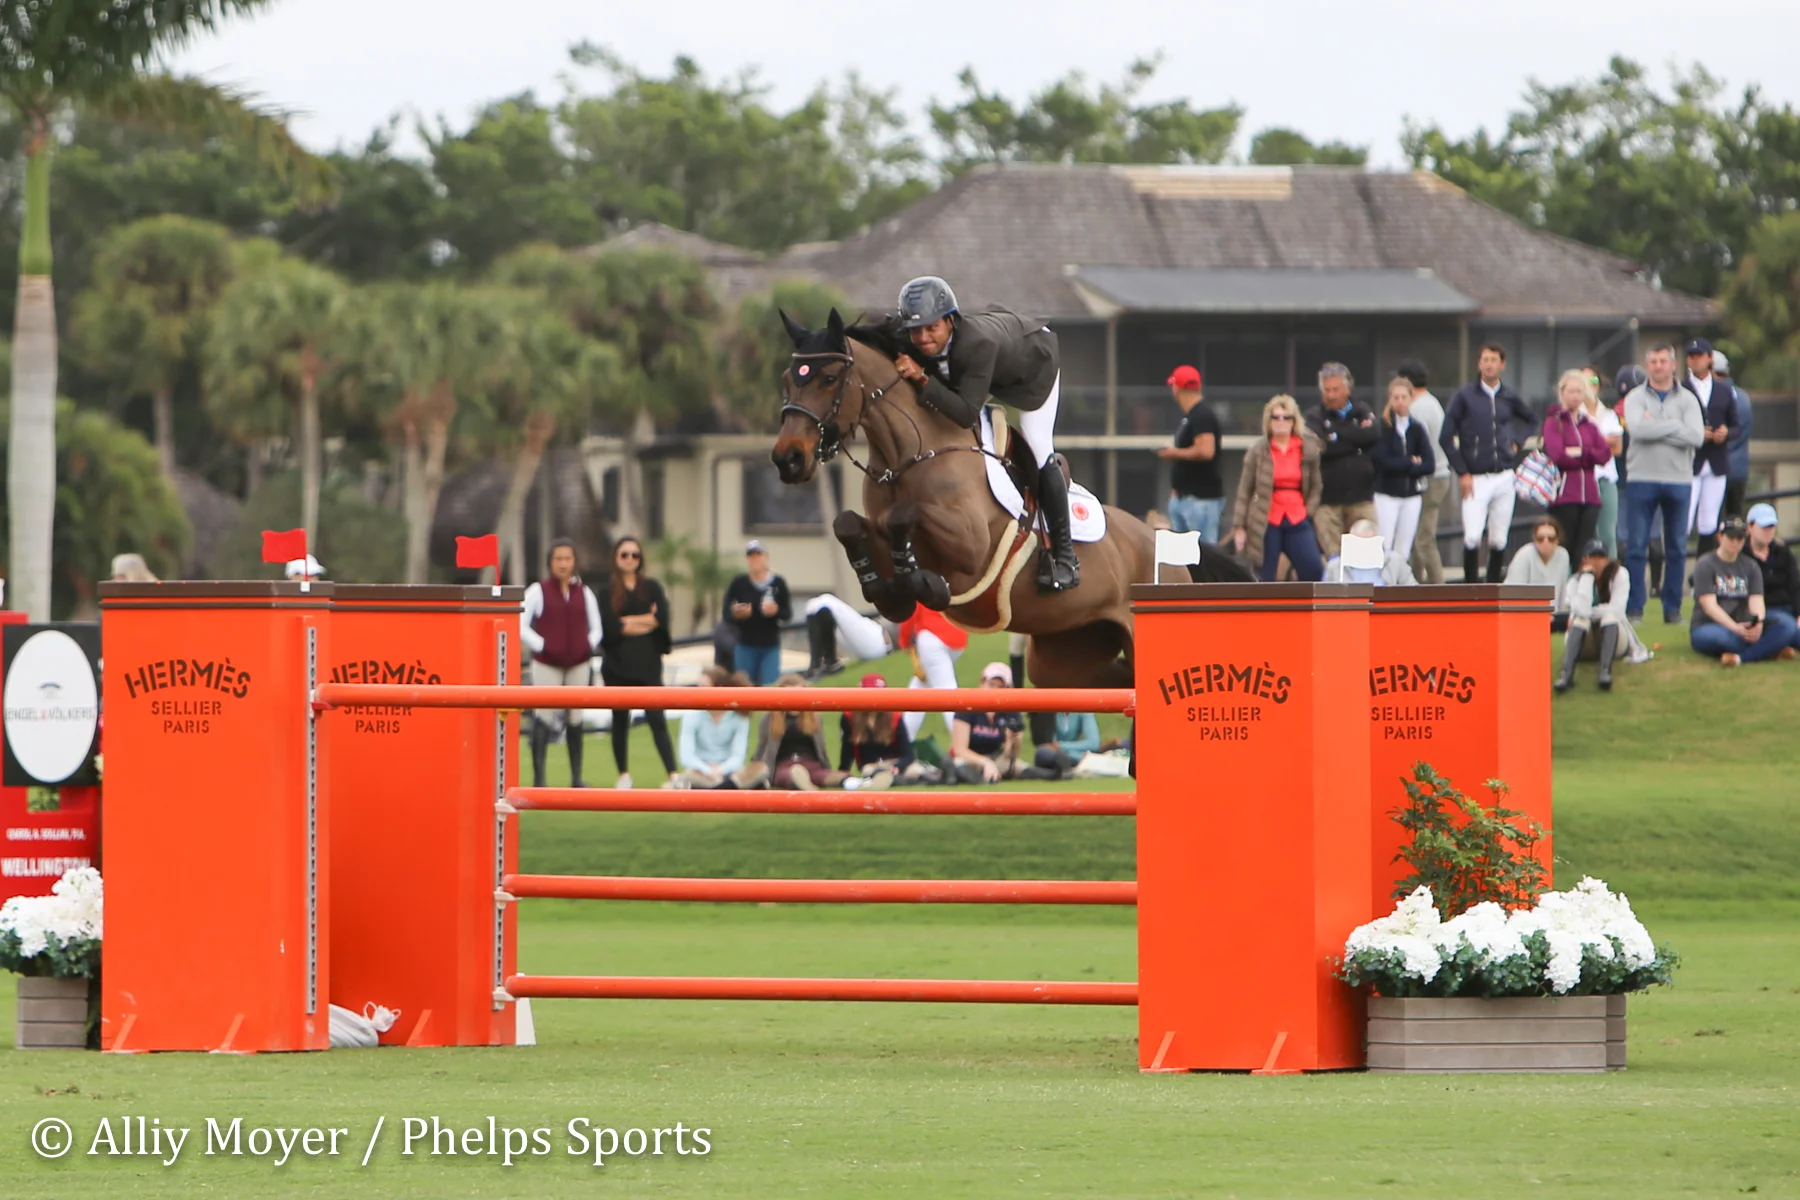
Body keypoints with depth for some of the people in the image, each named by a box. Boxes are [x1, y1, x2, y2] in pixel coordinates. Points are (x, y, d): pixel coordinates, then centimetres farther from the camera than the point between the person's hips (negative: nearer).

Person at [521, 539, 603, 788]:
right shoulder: (538, 591, -1)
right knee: (544, 719, -10)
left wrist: (588, 647, -3)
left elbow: (595, 628, 16)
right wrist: (542, 646, -14)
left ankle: (576, 778, 14)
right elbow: (520, 626, -5)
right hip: (546, 665, -4)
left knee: (575, 720, 8)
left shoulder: (584, 593, 10)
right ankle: (538, 779, -9)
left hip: (579, 665, 4)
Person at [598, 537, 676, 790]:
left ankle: (673, 774, -15)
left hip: (647, 664, 0)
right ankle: (624, 775, 19)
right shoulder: (607, 590, 3)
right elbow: (607, 627, -10)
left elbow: (660, 619, -7)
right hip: (617, 664, 0)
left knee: (657, 720, -9)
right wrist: (644, 622, -6)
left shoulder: (651, 588, 8)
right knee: (620, 721, 8)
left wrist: (628, 622, -8)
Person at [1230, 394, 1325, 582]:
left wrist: (1308, 511, 0)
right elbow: (1244, 491, 1)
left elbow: (1316, 487, 14)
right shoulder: (1258, 451, 0)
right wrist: (1239, 527, -3)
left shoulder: (1308, 449, 5)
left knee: (1314, 570, -8)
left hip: (1297, 522, 2)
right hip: (1266, 523, -2)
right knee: (1264, 580, 1)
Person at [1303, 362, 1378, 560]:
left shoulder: (1362, 413, 12)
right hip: (1327, 501, -2)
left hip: (1361, 497, 2)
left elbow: (1373, 435, -8)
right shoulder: (1315, 418, 5)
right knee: (1334, 558, -4)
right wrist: (1355, 440, -7)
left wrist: (1338, 436, -8)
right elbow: (1319, 446, -14)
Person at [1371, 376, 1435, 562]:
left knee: (1403, 551, 5)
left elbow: (1429, 465, -2)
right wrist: (1411, 463, -8)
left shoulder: (1417, 429, 5)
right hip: (1386, 494, -4)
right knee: (1385, 549, -9)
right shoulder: (1382, 427, -5)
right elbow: (1382, 461, -15)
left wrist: (1399, 466, -12)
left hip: (1412, 496, 4)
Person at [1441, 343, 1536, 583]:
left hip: (1504, 477, 3)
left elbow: (1530, 421, 29)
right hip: (1476, 479, -3)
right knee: (1472, 537, -14)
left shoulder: (1509, 397, 9)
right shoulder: (1465, 395, -1)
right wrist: (1462, 473, -7)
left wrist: (1516, 442, 10)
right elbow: (1446, 437, -2)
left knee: (1499, 540, 4)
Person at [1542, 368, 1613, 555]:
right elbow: (1557, 455, -11)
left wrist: (1579, 452, -9)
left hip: (1589, 496, 4)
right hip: (1564, 496, -4)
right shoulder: (1554, 422, 3)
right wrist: (1589, 456, -2)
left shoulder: (1590, 425, 16)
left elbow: (1606, 455, 2)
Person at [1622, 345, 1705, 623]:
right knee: (1636, 546, -2)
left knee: (1677, 548, 5)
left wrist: (1655, 428, -12)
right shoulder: (1636, 398, 3)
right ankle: (1634, 608, 2)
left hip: (1678, 478, 1)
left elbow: (1696, 437, -9)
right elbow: (1637, 428, -16)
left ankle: (1673, 608, 12)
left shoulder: (1687, 400, 6)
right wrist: (1675, 426, -11)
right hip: (1642, 478, -1)